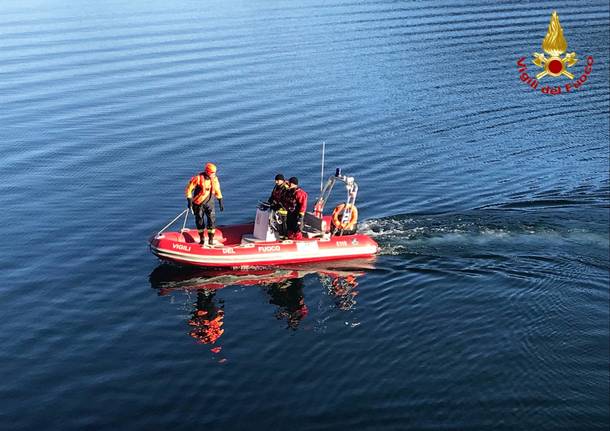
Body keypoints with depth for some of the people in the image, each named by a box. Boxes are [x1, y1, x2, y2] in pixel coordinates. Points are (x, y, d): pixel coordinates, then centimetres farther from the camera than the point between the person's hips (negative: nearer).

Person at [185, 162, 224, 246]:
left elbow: (217, 190, 12)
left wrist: (220, 202, 12)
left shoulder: (214, 179, -2)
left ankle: (211, 239, 0)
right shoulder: (198, 178, -17)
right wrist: (189, 201, -15)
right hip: (198, 204, -3)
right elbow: (188, 189, -12)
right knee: (199, 221, 7)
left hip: (209, 203, 3)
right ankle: (201, 239, 25)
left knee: (212, 220, -9)